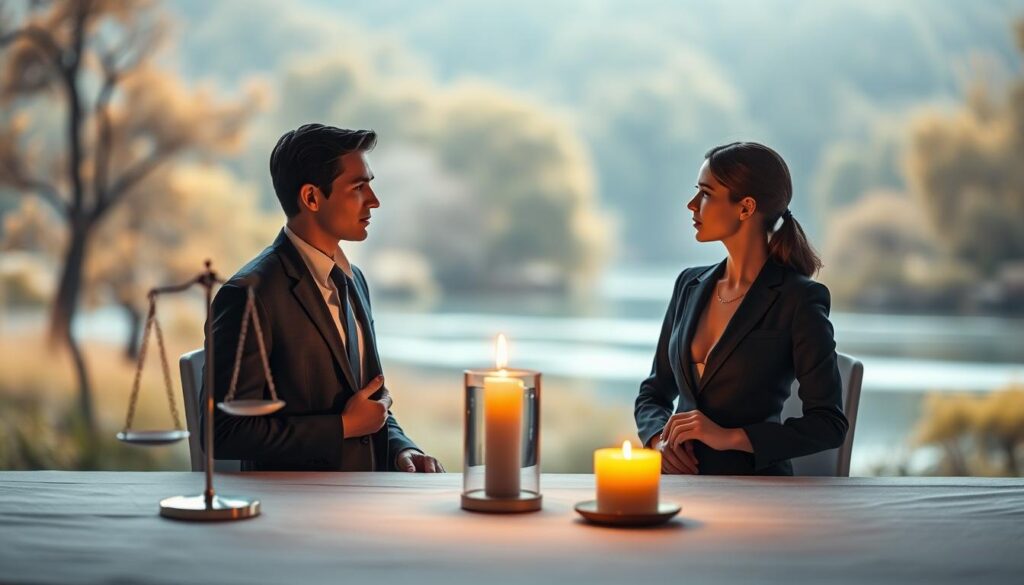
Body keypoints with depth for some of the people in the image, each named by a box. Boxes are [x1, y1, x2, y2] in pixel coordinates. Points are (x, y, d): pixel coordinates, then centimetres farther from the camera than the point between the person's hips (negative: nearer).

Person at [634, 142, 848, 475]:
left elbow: (829, 424, -9)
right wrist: (661, 439, -5)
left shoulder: (799, 300, -7)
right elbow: (653, 393, 17)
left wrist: (728, 436, -16)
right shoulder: (690, 285, 11)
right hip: (680, 479, 6)